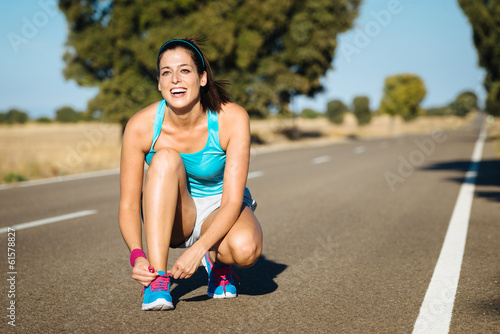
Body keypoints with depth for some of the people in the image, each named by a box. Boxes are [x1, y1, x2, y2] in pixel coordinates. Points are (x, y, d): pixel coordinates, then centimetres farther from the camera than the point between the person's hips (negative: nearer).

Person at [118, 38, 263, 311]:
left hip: (219, 210, -1)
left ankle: (215, 261, 3)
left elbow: (233, 200, -25)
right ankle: (157, 278, -29)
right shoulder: (141, 126, -21)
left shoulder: (232, 119, -23)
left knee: (246, 248, -36)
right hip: (169, 218, 1)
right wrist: (137, 255, -35)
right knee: (166, 158, -32)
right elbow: (128, 205, -17)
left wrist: (199, 249, -39)